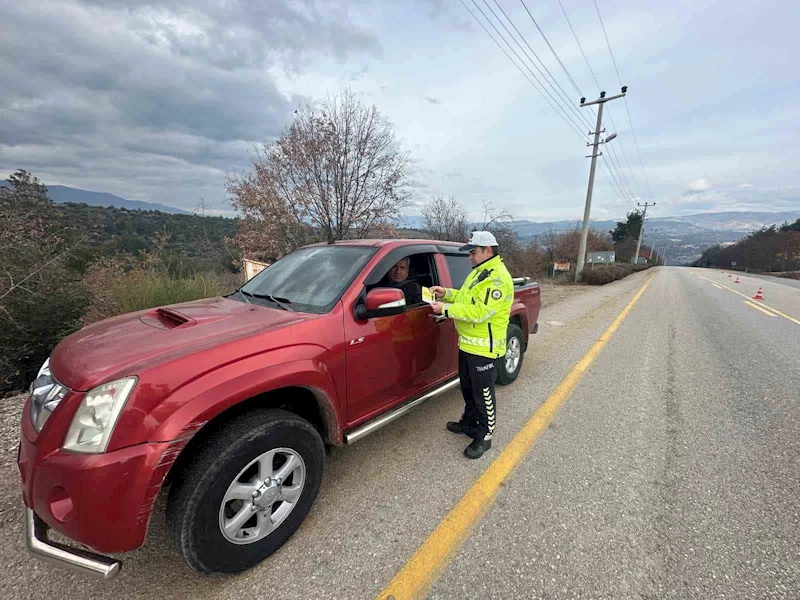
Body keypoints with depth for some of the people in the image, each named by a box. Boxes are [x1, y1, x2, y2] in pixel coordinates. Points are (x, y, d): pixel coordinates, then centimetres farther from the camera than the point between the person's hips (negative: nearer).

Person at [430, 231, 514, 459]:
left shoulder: (497, 278, -21)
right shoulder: (479, 272, 13)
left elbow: (479, 311, -28)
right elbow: (467, 298, 21)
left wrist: (446, 309, -23)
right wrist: (446, 294, 5)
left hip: (483, 347, -10)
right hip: (467, 343, 10)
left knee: (483, 394, 5)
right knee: (468, 389, 23)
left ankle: (484, 437, 20)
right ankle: (469, 422, 42)